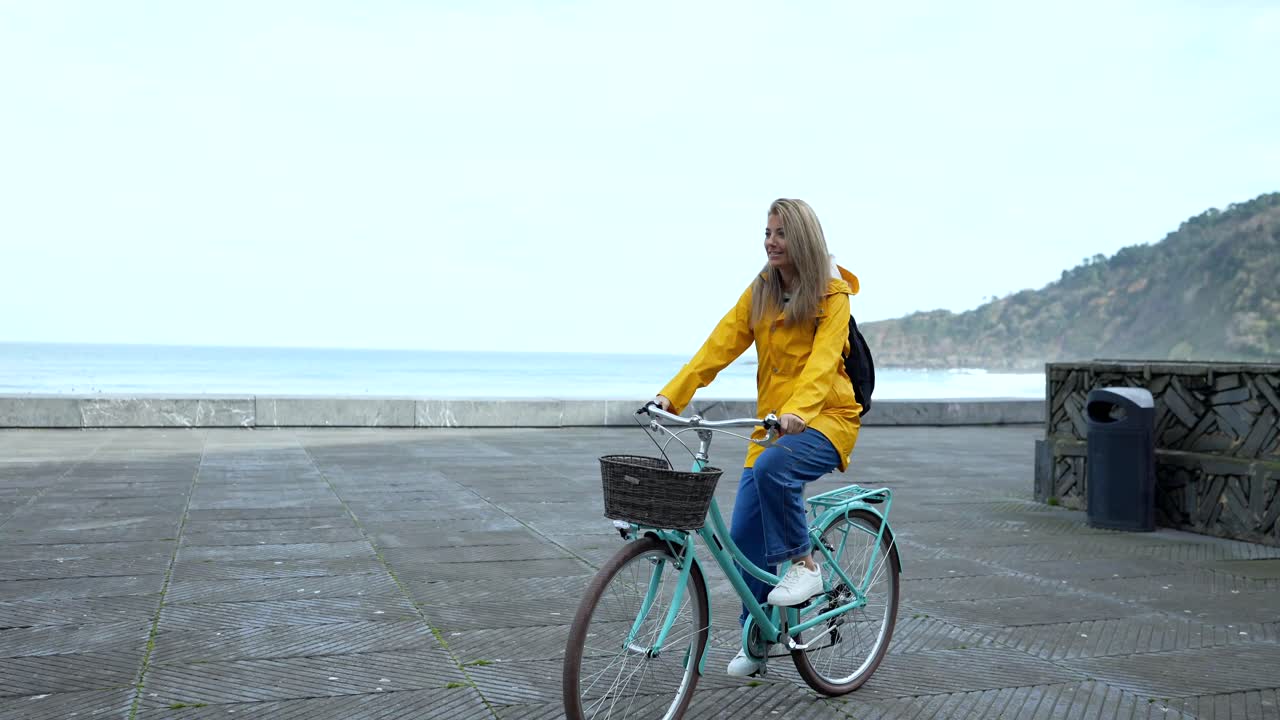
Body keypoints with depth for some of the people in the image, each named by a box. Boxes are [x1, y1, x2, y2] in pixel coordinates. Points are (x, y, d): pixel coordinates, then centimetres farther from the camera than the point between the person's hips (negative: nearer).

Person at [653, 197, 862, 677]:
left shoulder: (833, 295, -8)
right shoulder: (760, 291, 7)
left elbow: (822, 359, -22)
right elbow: (720, 344, -3)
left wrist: (797, 410, -40)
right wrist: (671, 394, -14)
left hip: (825, 418, -5)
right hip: (774, 422, 5)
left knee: (772, 468, -36)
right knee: (744, 534, -1)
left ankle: (804, 564, -11)